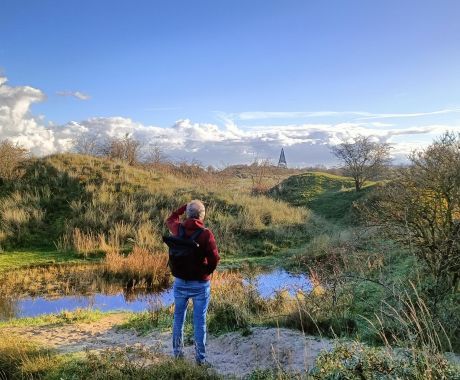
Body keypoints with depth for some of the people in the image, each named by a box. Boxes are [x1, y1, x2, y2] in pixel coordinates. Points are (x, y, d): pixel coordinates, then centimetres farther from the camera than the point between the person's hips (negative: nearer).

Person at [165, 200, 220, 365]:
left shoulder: (178, 229, -6)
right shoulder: (206, 234, -17)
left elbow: (170, 220, 18)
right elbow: (214, 258, -16)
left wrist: (184, 207, 15)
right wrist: (206, 272, 1)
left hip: (180, 281, 3)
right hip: (200, 283, -3)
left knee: (178, 317, 18)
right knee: (199, 321, 6)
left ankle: (178, 353, 28)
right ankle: (200, 357, 14)